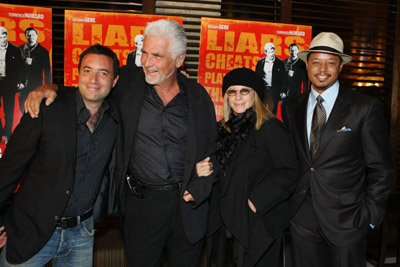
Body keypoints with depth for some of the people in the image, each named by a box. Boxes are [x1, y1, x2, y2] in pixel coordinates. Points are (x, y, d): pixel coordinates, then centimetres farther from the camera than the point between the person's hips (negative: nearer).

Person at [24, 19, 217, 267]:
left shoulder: (198, 95, -1)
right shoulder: (128, 83, -3)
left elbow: (212, 149, 5)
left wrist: (198, 190, -7)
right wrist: (50, 89, -12)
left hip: (187, 206, 1)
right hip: (141, 202, 0)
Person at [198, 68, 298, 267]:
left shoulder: (270, 128, -12)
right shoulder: (224, 129, 9)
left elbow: (288, 173, -16)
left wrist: (257, 201, -20)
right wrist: (204, 171, -3)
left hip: (260, 223, -6)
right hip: (228, 222, 6)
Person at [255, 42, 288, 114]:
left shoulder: (280, 62, 1)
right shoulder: (260, 62, 6)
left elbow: (284, 78, 1)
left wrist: (284, 91, -5)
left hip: (274, 91, -1)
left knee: (272, 112, 4)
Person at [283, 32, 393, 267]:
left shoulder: (366, 107, -7)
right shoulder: (293, 108, 5)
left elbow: (381, 168, -4)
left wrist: (371, 215, -6)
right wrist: (290, 201, 5)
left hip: (346, 220, -3)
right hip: (303, 218, 4)